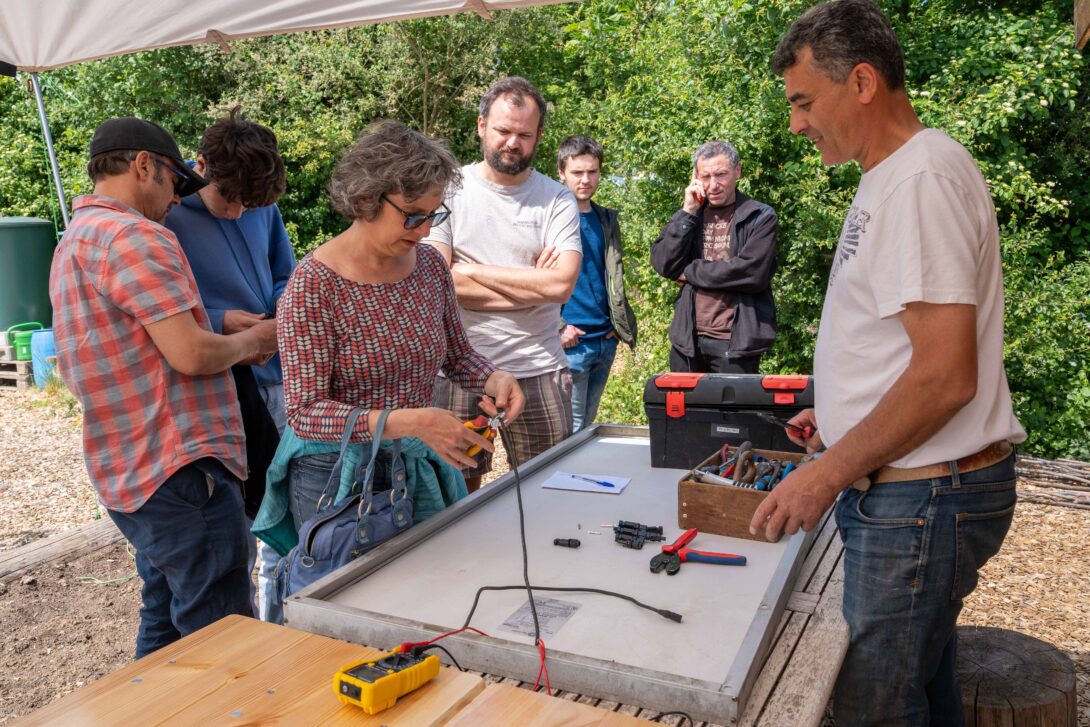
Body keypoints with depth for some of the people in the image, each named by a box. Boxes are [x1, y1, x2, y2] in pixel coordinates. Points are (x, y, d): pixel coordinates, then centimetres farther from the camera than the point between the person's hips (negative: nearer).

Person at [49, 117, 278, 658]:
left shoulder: (73, 243, 20)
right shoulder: (134, 235, -14)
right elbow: (191, 354, -20)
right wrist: (251, 341, -1)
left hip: (127, 472, 11)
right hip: (181, 466, -11)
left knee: (166, 624, 21)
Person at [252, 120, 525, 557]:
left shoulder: (430, 264, -2)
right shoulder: (314, 284, -18)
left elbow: (457, 354, 12)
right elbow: (305, 413, -21)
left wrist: (492, 379, -11)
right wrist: (410, 422, -32)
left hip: (418, 469, 5)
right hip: (339, 477, -5)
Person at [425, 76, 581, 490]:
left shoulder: (557, 200, 3)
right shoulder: (449, 189, 1)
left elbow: (561, 285, -12)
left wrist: (471, 271, -9)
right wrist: (532, 284, -8)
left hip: (539, 369, 1)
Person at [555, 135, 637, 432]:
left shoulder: (607, 219, 14)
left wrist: (620, 323, 11)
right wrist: (558, 327, -16)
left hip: (605, 341, 6)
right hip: (571, 341, -6)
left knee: (588, 426, 15)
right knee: (570, 430, -2)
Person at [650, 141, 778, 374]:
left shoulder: (760, 217, -1)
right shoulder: (687, 216, 12)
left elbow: (752, 272, -15)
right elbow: (663, 264, 0)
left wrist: (689, 272, -6)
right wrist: (688, 212, -6)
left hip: (736, 343, -4)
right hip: (687, 339, 4)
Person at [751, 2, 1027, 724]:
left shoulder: (923, 176, -19)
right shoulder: (890, 174, 13)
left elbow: (946, 375, -24)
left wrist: (827, 475, -18)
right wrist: (838, 415, 21)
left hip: (921, 497, -10)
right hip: (909, 485, 10)